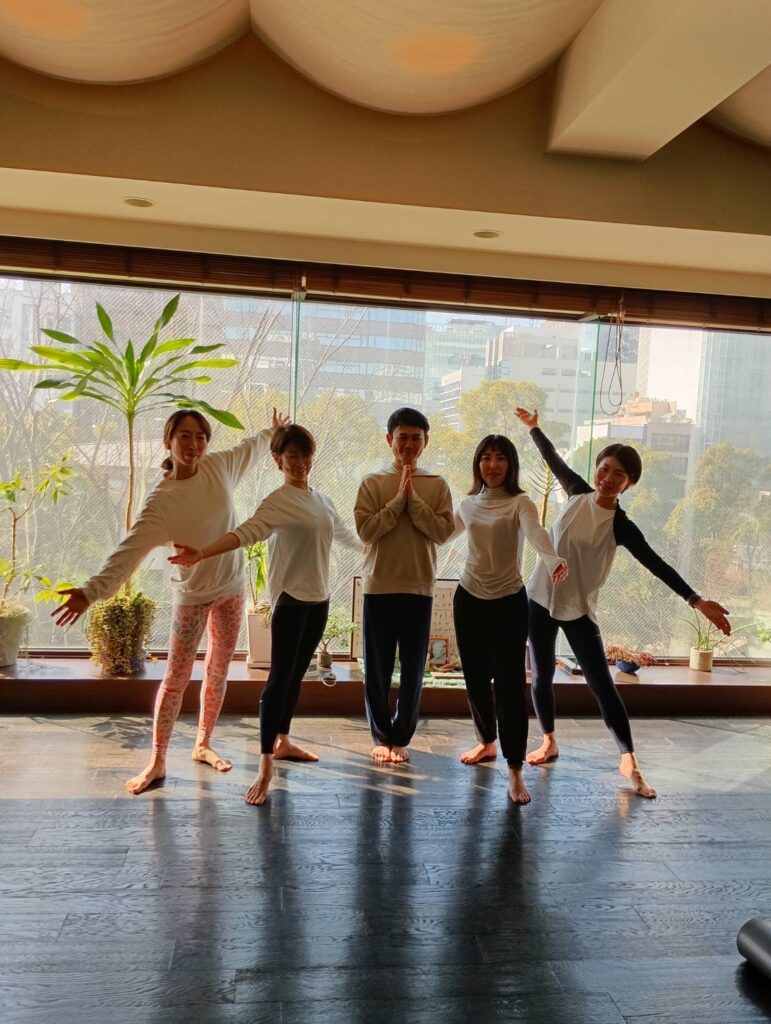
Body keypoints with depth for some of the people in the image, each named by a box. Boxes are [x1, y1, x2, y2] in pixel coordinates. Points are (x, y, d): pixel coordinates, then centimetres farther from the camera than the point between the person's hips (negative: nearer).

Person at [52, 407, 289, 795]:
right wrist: (93, 590, -40)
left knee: (218, 671, 13)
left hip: (231, 588, 5)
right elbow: (129, 550, -27)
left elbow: (250, 449, 14)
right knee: (177, 676, 0)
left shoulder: (219, 466, -8)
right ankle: (157, 761, 13)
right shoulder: (161, 501, -20)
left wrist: (274, 432, 31)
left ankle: (202, 745, 30)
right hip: (192, 595, -4)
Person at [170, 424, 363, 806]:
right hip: (291, 598, -7)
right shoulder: (277, 502, -11)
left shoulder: (322, 500, 11)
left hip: (319, 598, 7)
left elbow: (345, 534, 27)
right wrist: (201, 553, -42)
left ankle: (283, 741, 31)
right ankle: (265, 766, -3)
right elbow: (245, 532, -26)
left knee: (297, 674, 16)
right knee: (280, 677, -7)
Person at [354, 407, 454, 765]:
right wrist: (399, 499, -13)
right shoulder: (373, 482, 1)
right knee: (377, 669, 7)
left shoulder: (437, 485, 4)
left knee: (413, 669, 7)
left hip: (419, 588, 1)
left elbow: (442, 531, -6)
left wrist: (413, 499, -14)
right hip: (379, 587, -1)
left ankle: (401, 737, 23)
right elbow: (365, 530, -9)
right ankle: (382, 737, 23)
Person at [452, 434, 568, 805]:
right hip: (469, 599, 5)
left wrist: (554, 559, -49)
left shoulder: (520, 503, -9)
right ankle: (487, 742, 38)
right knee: (475, 678, 15)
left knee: (509, 684, -6)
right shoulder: (469, 503, 6)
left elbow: (536, 533, -30)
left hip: (508, 603, -5)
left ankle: (515, 771, 2)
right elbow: (442, 533, 23)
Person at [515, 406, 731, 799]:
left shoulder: (620, 526, -12)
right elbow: (554, 461, 13)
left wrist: (696, 601, -26)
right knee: (541, 675, 11)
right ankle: (549, 742, 30)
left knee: (602, 685, -3)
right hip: (540, 598, 3)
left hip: (578, 609, -3)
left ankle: (628, 760, 10)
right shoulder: (578, 493, -3)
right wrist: (534, 427, 25)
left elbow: (657, 565, -16)